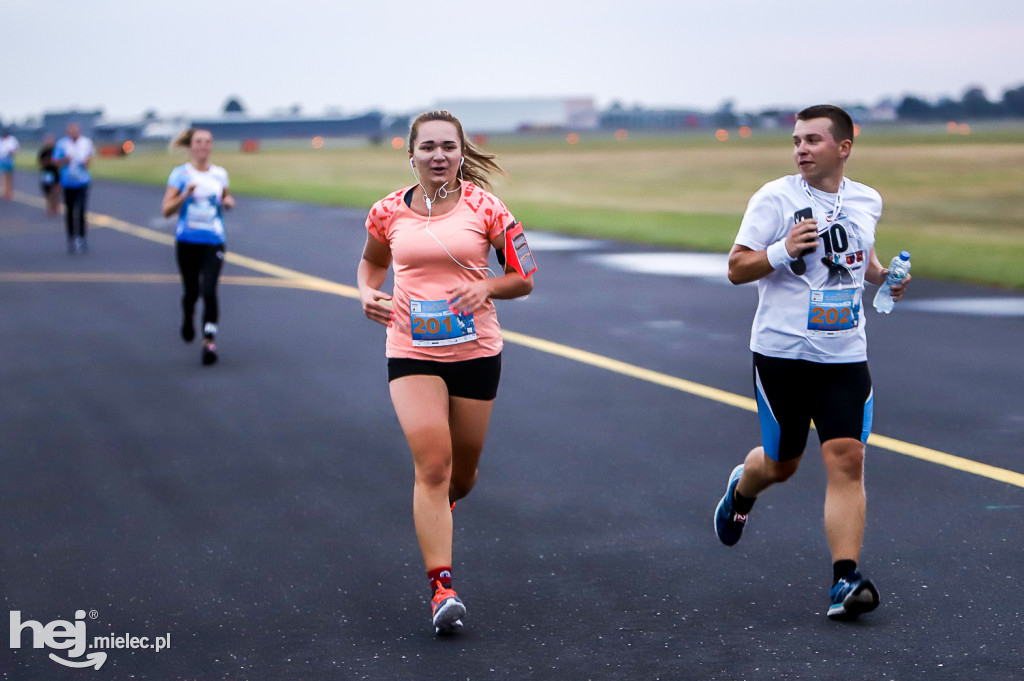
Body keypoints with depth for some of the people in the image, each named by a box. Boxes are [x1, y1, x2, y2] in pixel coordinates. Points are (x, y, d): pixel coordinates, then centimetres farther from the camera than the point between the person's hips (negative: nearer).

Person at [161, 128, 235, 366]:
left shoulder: (220, 174, 5)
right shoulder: (180, 174, -3)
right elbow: (167, 210, -6)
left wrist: (228, 203, -1)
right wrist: (184, 195, -23)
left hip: (213, 242, 1)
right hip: (187, 241, 0)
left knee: (209, 290, -15)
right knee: (191, 290, 11)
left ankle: (209, 341, -12)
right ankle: (188, 317, 44)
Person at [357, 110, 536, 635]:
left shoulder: (484, 208, -4)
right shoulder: (388, 212, 0)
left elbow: (524, 278, 2)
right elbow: (371, 261, 20)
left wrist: (486, 287, -17)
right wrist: (367, 293, 0)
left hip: (475, 351, 1)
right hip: (411, 353, -1)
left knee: (461, 473, 12)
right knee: (432, 463, -15)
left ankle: (440, 505, 50)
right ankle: (442, 587, -13)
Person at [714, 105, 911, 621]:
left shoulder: (867, 201, 8)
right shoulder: (776, 198, -7)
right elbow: (736, 269, -8)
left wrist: (883, 276, 7)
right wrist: (784, 251, -25)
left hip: (844, 355, 3)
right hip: (782, 350, -3)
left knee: (847, 459, -10)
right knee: (781, 464, 9)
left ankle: (845, 580, -10)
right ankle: (742, 488, 46)